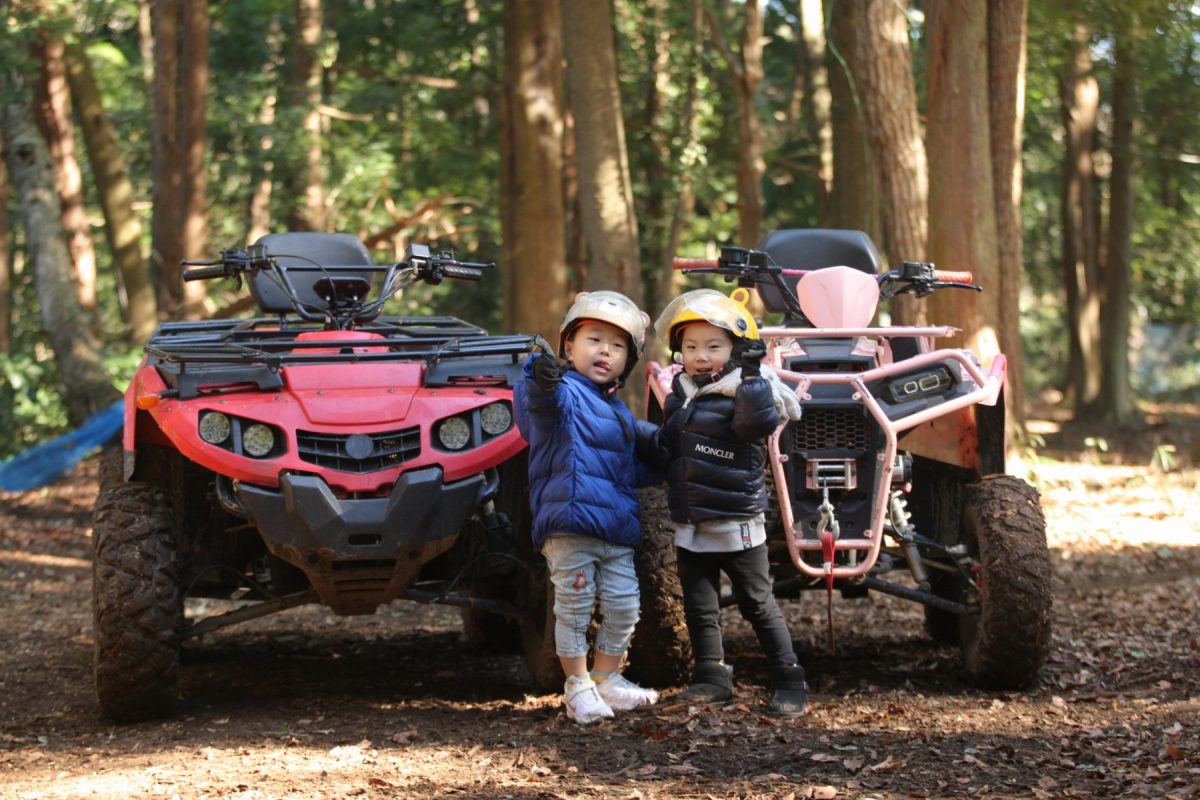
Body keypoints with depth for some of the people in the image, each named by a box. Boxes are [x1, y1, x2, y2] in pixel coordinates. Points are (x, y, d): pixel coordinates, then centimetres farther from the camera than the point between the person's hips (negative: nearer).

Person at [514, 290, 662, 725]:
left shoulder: (619, 412, 21)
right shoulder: (566, 392, -5)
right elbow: (540, 403, -32)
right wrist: (542, 382, -54)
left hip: (616, 531, 8)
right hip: (569, 523, -7)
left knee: (624, 608, 10)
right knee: (574, 608, -1)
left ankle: (605, 679, 27)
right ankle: (577, 686, 11)